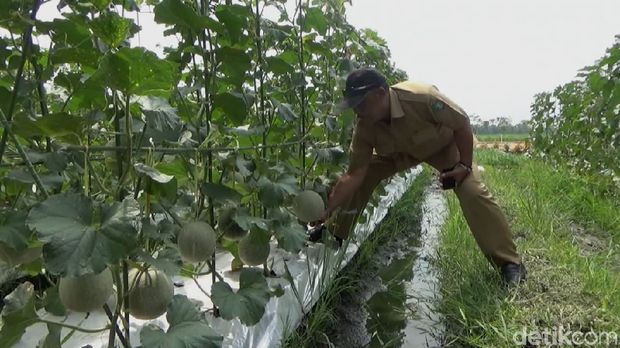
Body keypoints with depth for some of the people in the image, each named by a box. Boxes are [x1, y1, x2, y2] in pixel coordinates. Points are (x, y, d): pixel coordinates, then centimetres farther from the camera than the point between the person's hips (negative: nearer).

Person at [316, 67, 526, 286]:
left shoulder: (421, 97, -41)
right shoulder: (365, 127, -27)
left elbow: (462, 123, -27)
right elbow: (353, 175, -26)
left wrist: (465, 165, -23)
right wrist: (326, 210, -33)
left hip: (443, 144, -3)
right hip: (401, 151, 4)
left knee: (473, 192, -22)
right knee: (364, 178, -10)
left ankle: (510, 263, -8)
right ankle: (334, 238, 9)